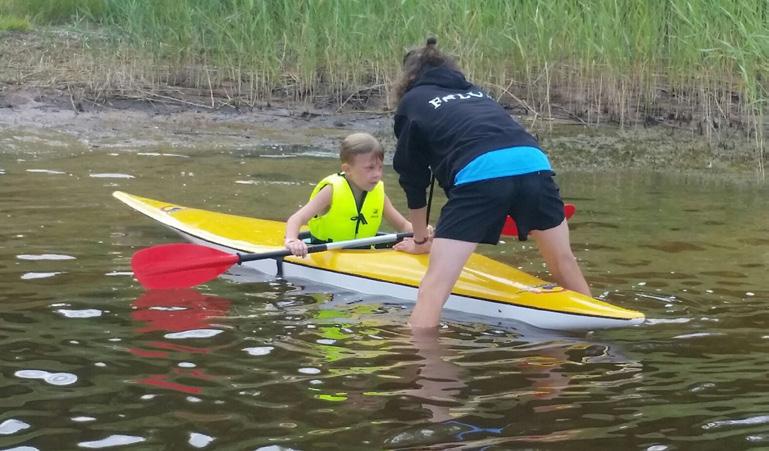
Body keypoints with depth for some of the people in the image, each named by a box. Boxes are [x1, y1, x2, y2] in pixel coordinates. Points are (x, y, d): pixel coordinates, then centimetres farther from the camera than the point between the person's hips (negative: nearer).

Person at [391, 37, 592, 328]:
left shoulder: (412, 102, 24)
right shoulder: (475, 92, 38)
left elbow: (413, 177, 27)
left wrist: (421, 240, 39)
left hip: (478, 174, -5)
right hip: (535, 162, 5)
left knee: (435, 283, -8)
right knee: (564, 263, 24)